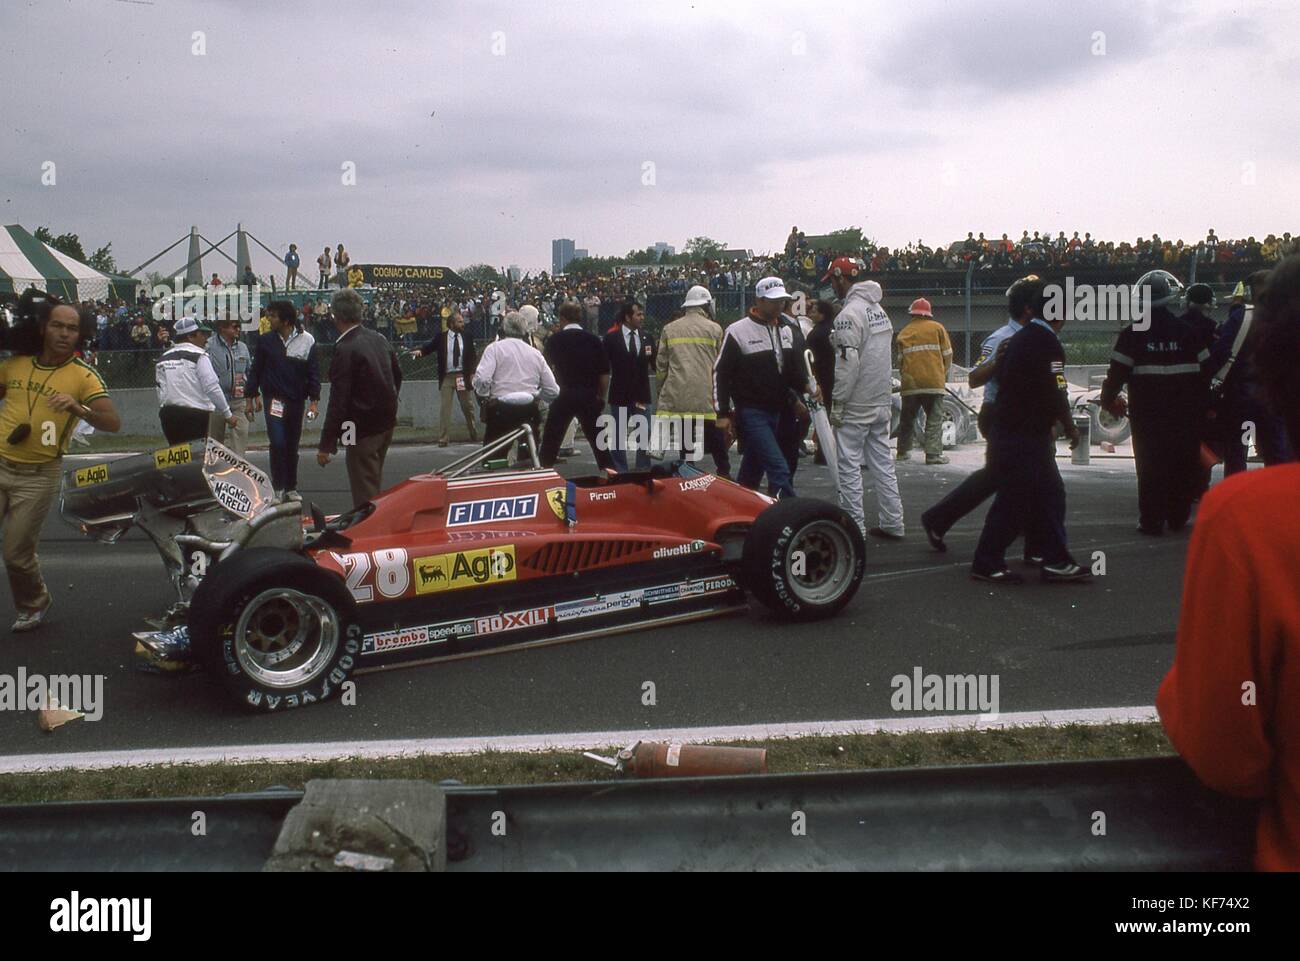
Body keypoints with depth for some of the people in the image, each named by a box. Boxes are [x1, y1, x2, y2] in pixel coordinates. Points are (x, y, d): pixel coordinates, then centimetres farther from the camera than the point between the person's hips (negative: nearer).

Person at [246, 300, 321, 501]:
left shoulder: (307, 340, -3)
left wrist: (314, 400, -5)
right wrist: (251, 396, 7)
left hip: (296, 401, 1)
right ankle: (278, 487, 1)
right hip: (273, 399, -1)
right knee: (277, 442, -10)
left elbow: (314, 372, 0)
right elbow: (256, 369, 8)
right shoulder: (265, 340, 0)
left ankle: (291, 487, 21)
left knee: (292, 445, 10)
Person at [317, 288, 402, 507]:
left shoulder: (345, 350, -21)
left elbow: (338, 402, -21)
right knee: (374, 485, 22)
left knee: (364, 493, 0)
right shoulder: (379, 339, 3)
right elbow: (397, 376, 17)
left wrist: (326, 445, -17)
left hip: (363, 429, -8)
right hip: (386, 423, 8)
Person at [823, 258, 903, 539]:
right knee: (882, 462, 13)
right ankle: (892, 523, 16)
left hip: (856, 406, -9)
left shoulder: (849, 313, -15)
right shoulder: (879, 310, 13)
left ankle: (854, 525, 1)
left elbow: (848, 363, -20)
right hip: (881, 402, 9)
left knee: (849, 466, -1)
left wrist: (837, 403, -15)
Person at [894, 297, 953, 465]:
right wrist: (943, 374, 19)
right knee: (934, 419, 0)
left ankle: (903, 451, 21)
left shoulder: (904, 332, 9)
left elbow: (900, 359, 10)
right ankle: (933, 454, -7)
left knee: (907, 419, 14)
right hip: (934, 382, -2)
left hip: (910, 383, 3)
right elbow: (947, 355, 3)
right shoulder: (937, 328, 3)